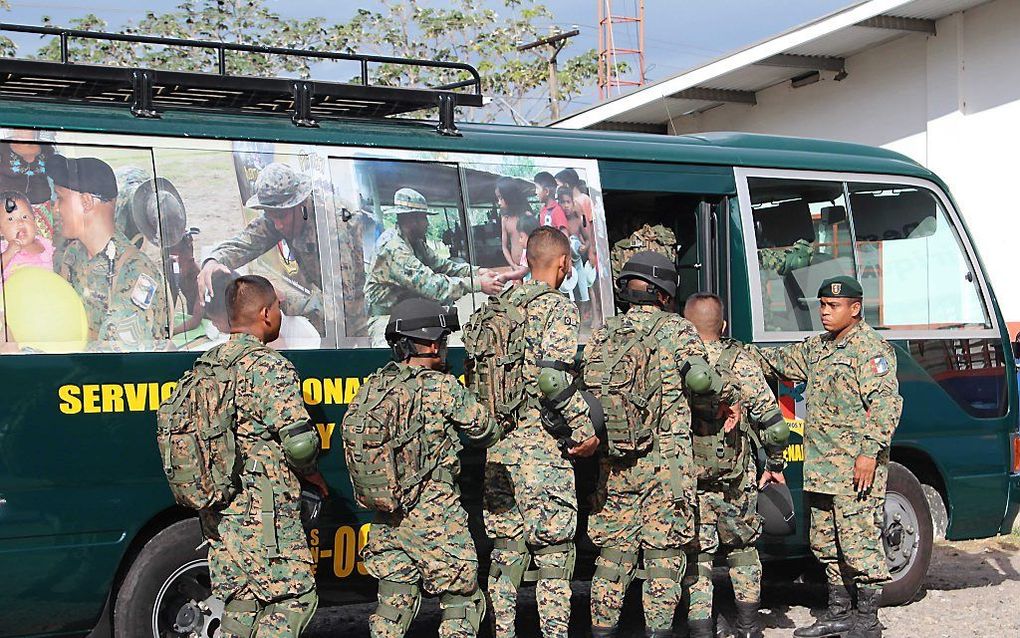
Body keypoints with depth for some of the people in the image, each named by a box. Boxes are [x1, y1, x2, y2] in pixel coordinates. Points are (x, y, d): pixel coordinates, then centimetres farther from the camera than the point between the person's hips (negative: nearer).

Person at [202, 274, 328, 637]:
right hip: (264, 516, -8)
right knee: (295, 599, 0)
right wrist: (309, 471, 1)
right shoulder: (270, 368, -14)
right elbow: (300, 442, -20)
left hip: (221, 517, 8)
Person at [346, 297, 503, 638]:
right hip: (436, 518, -5)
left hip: (386, 518, 5)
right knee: (461, 600, 9)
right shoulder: (442, 387, -12)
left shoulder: (372, 387, 3)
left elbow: (350, 440, 8)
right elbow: (487, 432, -1)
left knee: (393, 606, 14)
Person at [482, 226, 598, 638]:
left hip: (499, 448, 7)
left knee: (505, 547, 11)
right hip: (543, 448, -6)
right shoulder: (558, 308, -8)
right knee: (554, 547, 1)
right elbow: (554, 377, -19)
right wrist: (585, 433, -12)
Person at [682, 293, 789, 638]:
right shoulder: (738, 361, -3)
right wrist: (775, 465, 8)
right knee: (742, 548, 20)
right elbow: (774, 423, -5)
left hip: (686, 479, -1)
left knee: (695, 558, 5)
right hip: (736, 480, 1)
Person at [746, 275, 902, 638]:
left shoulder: (871, 348, -8)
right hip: (820, 466, 9)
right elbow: (777, 361, 27)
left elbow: (886, 403, -15)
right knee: (825, 541, 14)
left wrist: (870, 452, -21)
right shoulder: (818, 348, 19)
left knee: (859, 540, -6)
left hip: (857, 467, -9)